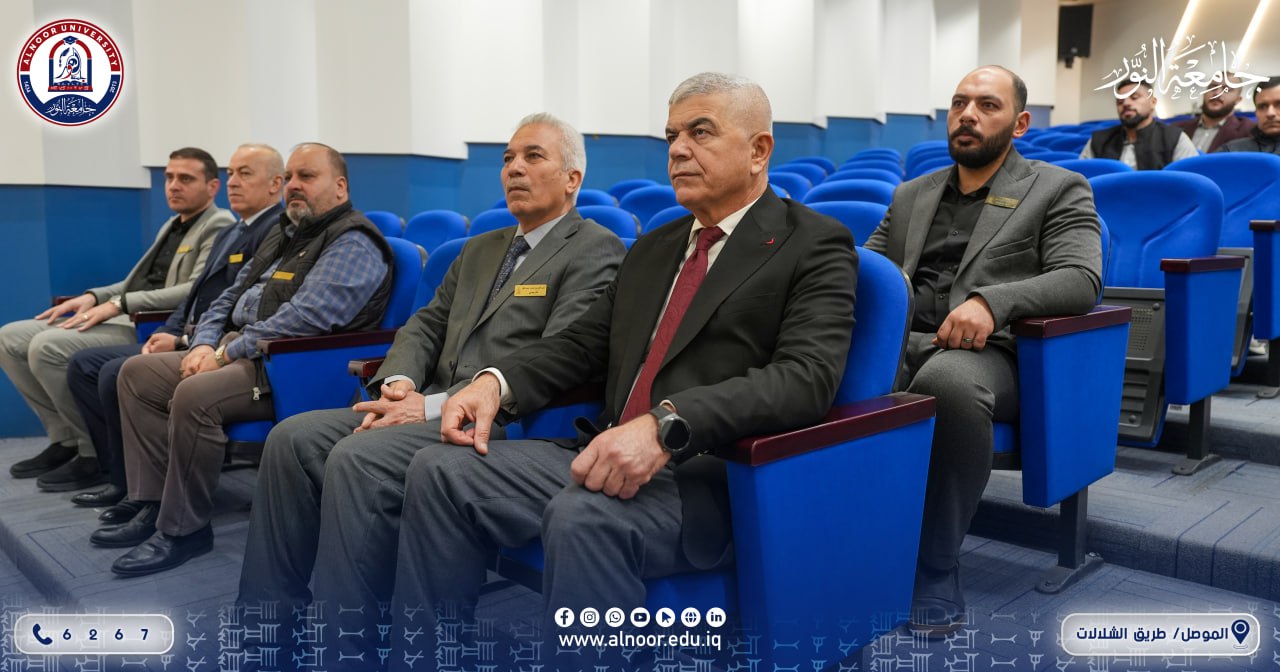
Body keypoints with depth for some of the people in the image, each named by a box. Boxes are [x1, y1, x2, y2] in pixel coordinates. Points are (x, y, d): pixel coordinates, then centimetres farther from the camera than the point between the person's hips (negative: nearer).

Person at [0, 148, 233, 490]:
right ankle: (65, 437, 7)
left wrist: (119, 303, -20)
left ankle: (97, 452, -10)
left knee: (47, 346, -25)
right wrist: (94, 297, 7)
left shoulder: (218, 226, -7)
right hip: (126, 320, 10)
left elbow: (196, 291, -20)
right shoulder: (172, 226, 22)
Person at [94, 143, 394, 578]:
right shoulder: (283, 235, 21)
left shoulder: (354, 243, -10)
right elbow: (231, 297, 23)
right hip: (237, 351, 10)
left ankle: (183, 529, -14)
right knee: (137, 372, 3)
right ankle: (156, 506, 2)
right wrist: (205, 345, 4)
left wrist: (227, 353, -17)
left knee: (194, 395, -30)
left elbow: (306, 317, -22)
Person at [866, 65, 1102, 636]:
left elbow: (1081, 280, -3)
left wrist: (992, 300, -22)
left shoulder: (1059, 190, 11)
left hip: (985, 353, -3)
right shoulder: (911, 195, 25)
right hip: (899, 340, 4)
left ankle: (936, 568, -22)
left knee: (946, 380, -40)